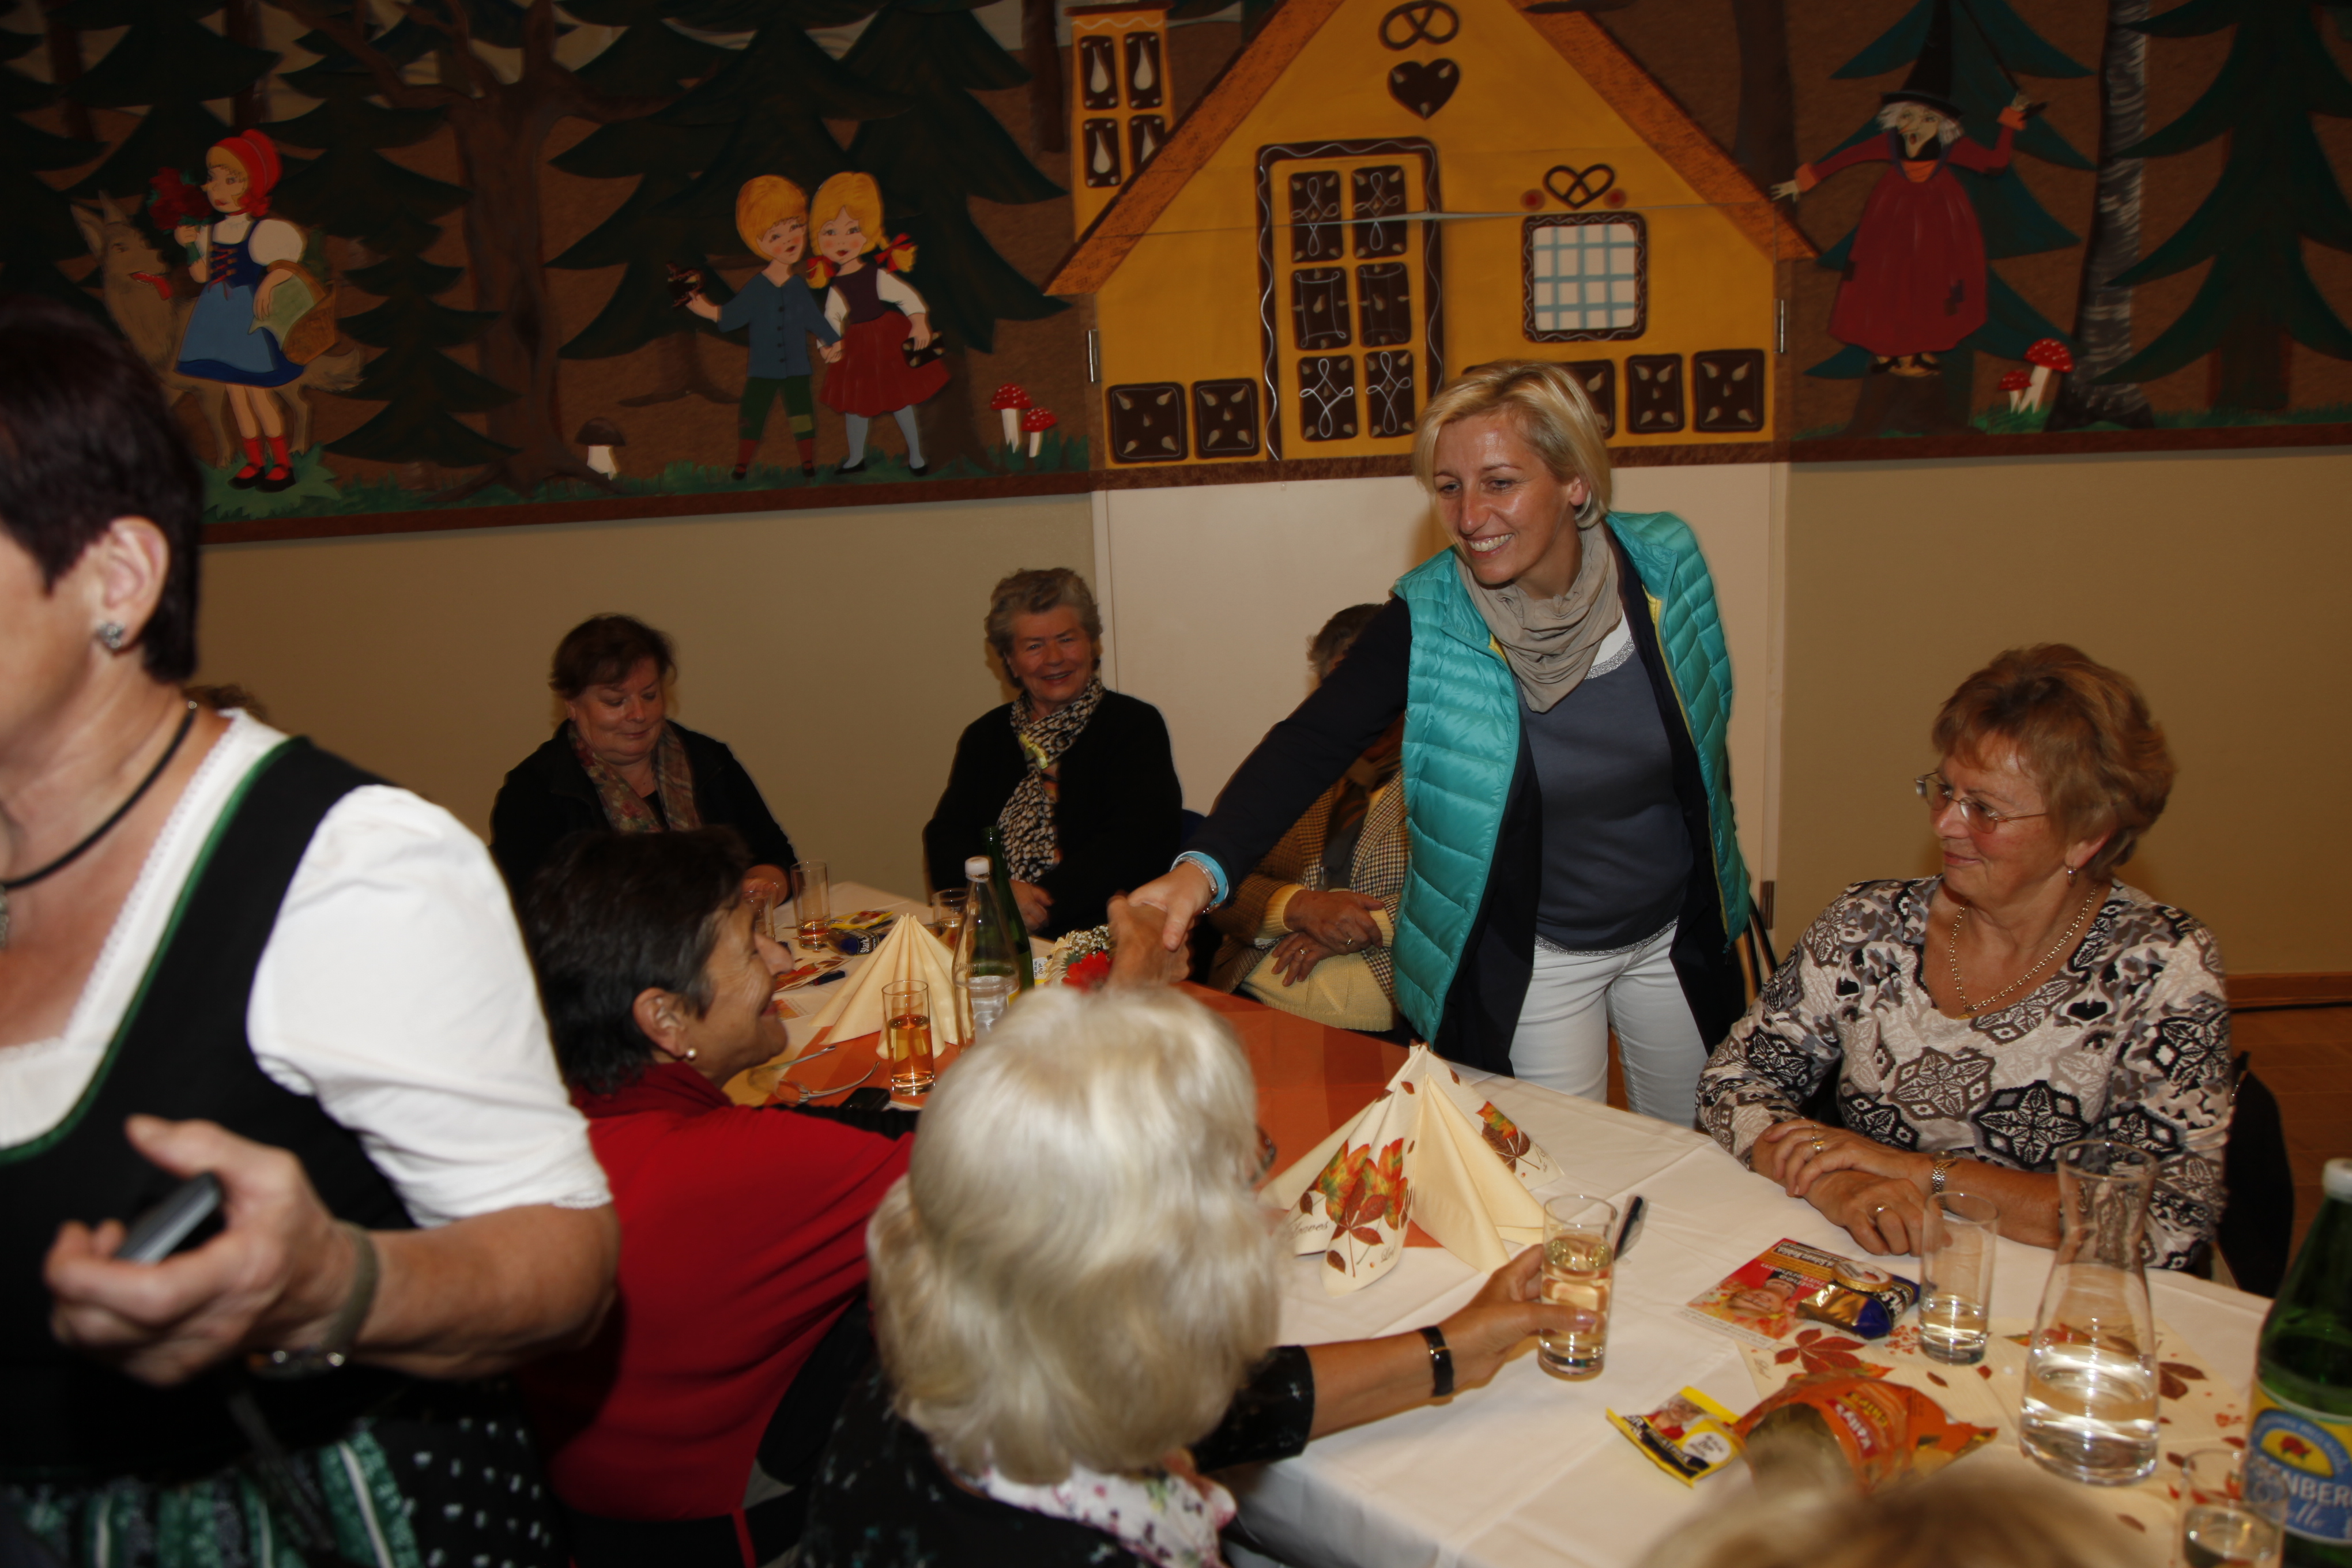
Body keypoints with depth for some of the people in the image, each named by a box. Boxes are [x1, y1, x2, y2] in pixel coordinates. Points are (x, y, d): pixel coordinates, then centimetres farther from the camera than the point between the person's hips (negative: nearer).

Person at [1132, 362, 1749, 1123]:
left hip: (1678, 936, 4)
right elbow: (1309, 742, -29)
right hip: (1528, 962, -3)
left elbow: (1708, 734, 3)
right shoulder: (1428, 620, -22)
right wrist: (1204, 866, -45)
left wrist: (1717, 880, 13)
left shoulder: (1665, 566, -13)